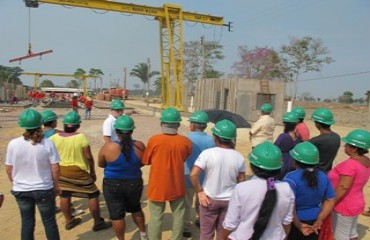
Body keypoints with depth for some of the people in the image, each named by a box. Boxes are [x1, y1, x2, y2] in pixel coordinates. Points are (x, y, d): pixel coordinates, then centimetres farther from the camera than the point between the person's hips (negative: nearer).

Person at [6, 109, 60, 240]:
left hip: (21, 190, 2)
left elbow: (9, 169, -2)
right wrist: (56, 185, 5)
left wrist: (15, 182, 16)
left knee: (27, 222, 19)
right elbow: (55, 168, -10)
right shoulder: (47, 143, -15)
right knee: (49, 222, 14)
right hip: (44, 189, -2)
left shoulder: (13, 143, -11)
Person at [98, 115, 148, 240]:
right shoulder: (140, 146, -13)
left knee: (117, 214, 12)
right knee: (135, 208, 25)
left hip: (113, 185, -3)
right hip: (134, 184, 3)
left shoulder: (108, 147, -18)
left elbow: (101, 164, -2)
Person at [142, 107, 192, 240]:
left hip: (158, 186, -1)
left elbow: (146, 161, -4)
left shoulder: (153, 140, -17)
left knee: (156, 217, 11)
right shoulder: (186, 142, -10)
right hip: (177, 186, 2)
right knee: (178, 216, 18)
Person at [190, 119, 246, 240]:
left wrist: (199, 192, -12)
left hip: (209, 199, -2)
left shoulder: (208, 153, -19)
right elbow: (241, 182, -1)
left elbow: (193, 175, -24)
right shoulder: (239, 157, -9)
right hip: (230, 200, 3)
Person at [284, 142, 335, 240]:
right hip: (313, 222, 5)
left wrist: (299, 225, -16)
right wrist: (319, 220, 3)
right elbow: (331, 200, 4)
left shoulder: (292, 178, -21)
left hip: (294, 223, -5)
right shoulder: (323, 176, -1)